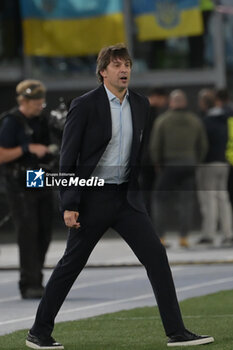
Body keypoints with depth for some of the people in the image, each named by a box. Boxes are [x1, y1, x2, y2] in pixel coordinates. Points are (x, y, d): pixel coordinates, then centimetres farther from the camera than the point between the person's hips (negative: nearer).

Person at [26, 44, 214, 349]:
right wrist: (69, 205, -15)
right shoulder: (85, 105, -10)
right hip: (93, 197, -5)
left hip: (127, 197, 5)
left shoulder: (141, 105, 6)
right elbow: (68, 158, -10)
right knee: (71, 264, 2)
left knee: (156, 255, -5)